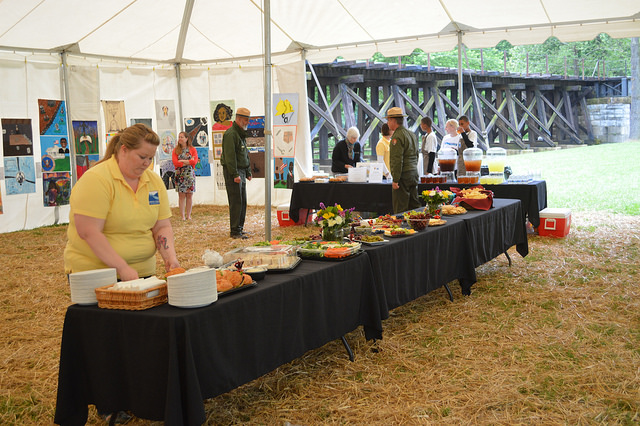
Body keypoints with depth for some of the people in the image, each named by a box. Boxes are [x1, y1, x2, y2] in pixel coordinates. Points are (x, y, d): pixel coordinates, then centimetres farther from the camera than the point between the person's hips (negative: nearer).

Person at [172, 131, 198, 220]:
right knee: (181, 195, -2)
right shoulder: (175, 150, 7)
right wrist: (189, 161, -10)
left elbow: (195, 161, -9)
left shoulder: (192, 149, 5)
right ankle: (183, 216, 1)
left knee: (189, 195, 1)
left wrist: (182, 161, -9)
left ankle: (188, 215, 7)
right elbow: (175, 162, -8)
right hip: (180, 175, 0)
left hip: (190, 174, 0)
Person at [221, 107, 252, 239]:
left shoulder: (242, 134, 19)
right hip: (232, 172, -10)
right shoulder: (231, 134, -13)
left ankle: (239, 228, 19)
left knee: (242, 202, 12)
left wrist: (248, 172, 20)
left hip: (241, 172, 10)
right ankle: (234, 231, -5)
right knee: (236, 202, -9)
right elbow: (230, 156, -20)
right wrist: (235, 174, -24)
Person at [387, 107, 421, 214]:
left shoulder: (397, 136, -15)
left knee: (400, 209, -5)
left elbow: (397, 160, -20)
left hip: (403, 175, -9)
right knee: (414, 204, 14)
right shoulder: (412, 134, 15)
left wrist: (395, 180, -18)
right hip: (414, 173, 9)